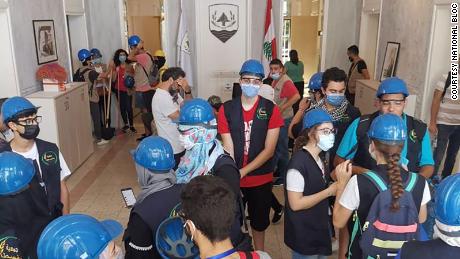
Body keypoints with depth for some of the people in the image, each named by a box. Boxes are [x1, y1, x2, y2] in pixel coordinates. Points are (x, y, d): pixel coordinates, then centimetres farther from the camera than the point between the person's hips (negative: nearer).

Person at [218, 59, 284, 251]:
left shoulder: (271, 110, -9)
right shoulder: (226, 109, -7)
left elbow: (269, 150, -12)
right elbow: (228, 149, -8)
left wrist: (243, 171, -19)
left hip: (261, 179, 0)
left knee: (259, 221, 19)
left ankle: (259, 253, 44)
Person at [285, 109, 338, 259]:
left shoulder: (319, 158, 3)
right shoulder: (298, 163, -25)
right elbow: (296, 204, -25)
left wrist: (337, 183, 2)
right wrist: (329, 191, -22)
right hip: (304, 235, -8)